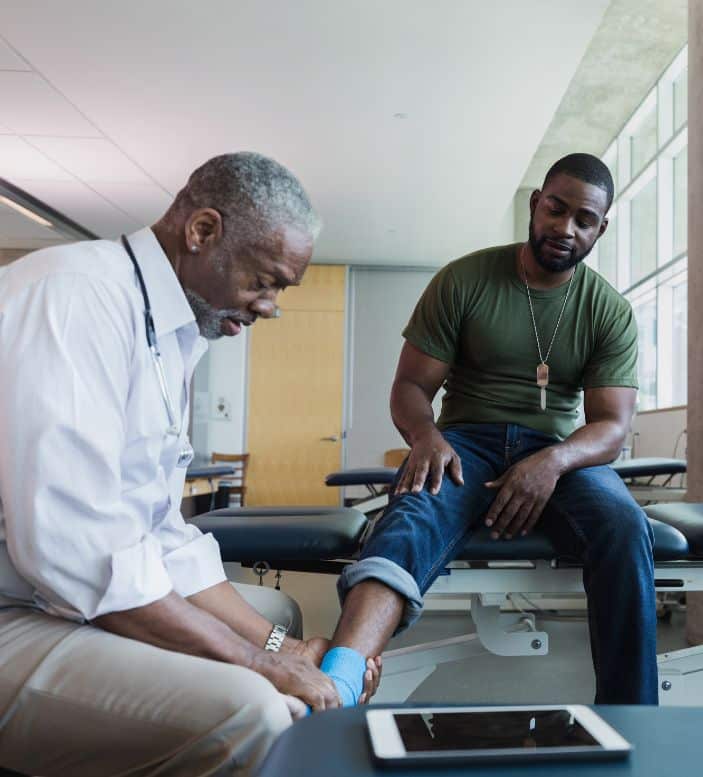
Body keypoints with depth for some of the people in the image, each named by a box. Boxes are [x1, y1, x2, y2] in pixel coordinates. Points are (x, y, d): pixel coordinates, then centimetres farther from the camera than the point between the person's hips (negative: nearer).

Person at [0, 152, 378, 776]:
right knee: (246, 711, -27)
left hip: (79, 599, 10)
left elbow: (161, 533, 10)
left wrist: (277, 644, 2)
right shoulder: (78, 292, -19)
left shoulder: (174, 334, 10)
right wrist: (256, 660, -19)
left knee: (276, 610, 17)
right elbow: (71, 545, -28)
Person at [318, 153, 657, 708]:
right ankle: (337, 685, -57)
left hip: (561, 452, 2)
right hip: (467, 442, -1)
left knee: (626, 528, -31)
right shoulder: (463, 281, 0)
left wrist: (554, 461, -26)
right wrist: (426, 435, -25)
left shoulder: (611, 312, 4)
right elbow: (410, 386, -1)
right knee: (414, 516, -35)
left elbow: (612, 427, -3)